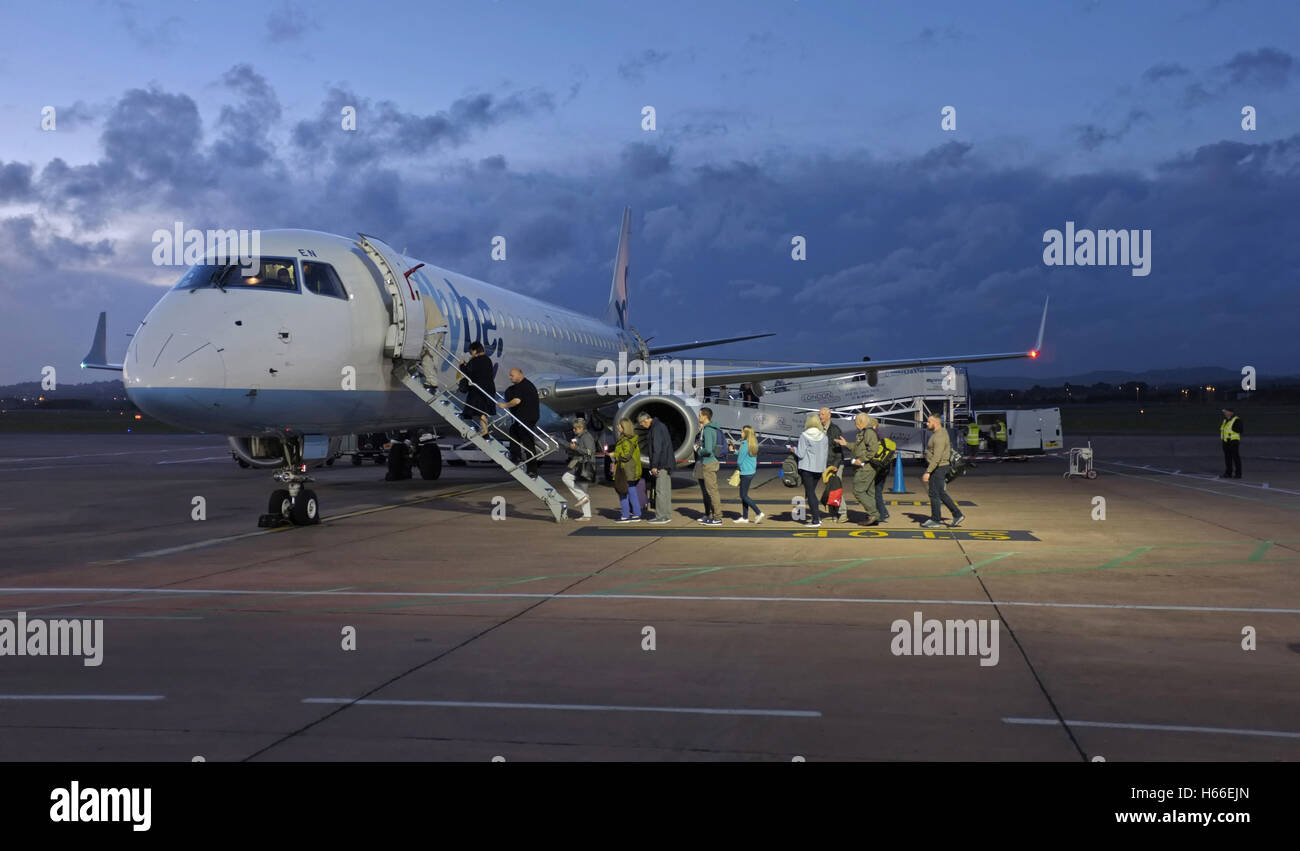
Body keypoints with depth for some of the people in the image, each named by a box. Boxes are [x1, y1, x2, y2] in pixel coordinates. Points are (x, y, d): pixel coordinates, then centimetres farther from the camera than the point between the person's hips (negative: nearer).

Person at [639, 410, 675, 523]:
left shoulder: (656, 429, -15)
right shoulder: (661, 426, 17)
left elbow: (657, 449, -21)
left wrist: (654, 466, -19)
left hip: (662, 464, -10)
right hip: (667, 464, 10)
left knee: (660, 490, -8)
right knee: (666, 490, 12)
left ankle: (661, 516, -8)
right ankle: (667, 515, 16)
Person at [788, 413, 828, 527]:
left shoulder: (804, 436, -12)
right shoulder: (824, 436, 2)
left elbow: (801, 454, -13)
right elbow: (825, 453, 5)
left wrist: (793, 449, 6)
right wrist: (823, 468, 16)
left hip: (807, 468, -5)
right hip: (819, 468, 5)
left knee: (810, 492, -1)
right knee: (812, 491, 19)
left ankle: (816, 520, -6)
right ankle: (817, 515, 15)